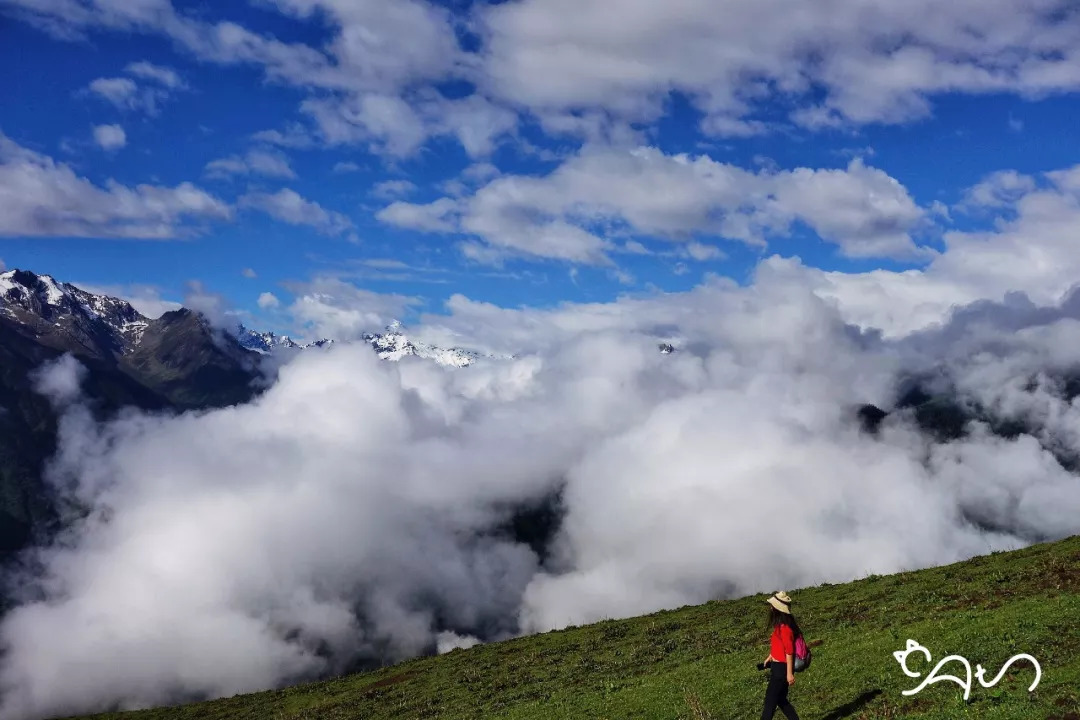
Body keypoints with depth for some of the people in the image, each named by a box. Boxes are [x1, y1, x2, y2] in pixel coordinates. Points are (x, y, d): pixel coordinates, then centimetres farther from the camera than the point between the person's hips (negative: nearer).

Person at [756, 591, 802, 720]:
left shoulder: (785, 628, -23)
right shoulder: (780, 625, 5)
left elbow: (789, 651, -21)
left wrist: (789, 673, -18)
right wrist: (769, 657, 31)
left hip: (782, 668, -9)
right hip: (777, 666, 9)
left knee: (770, 701, 0)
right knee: (780, 700, 18)